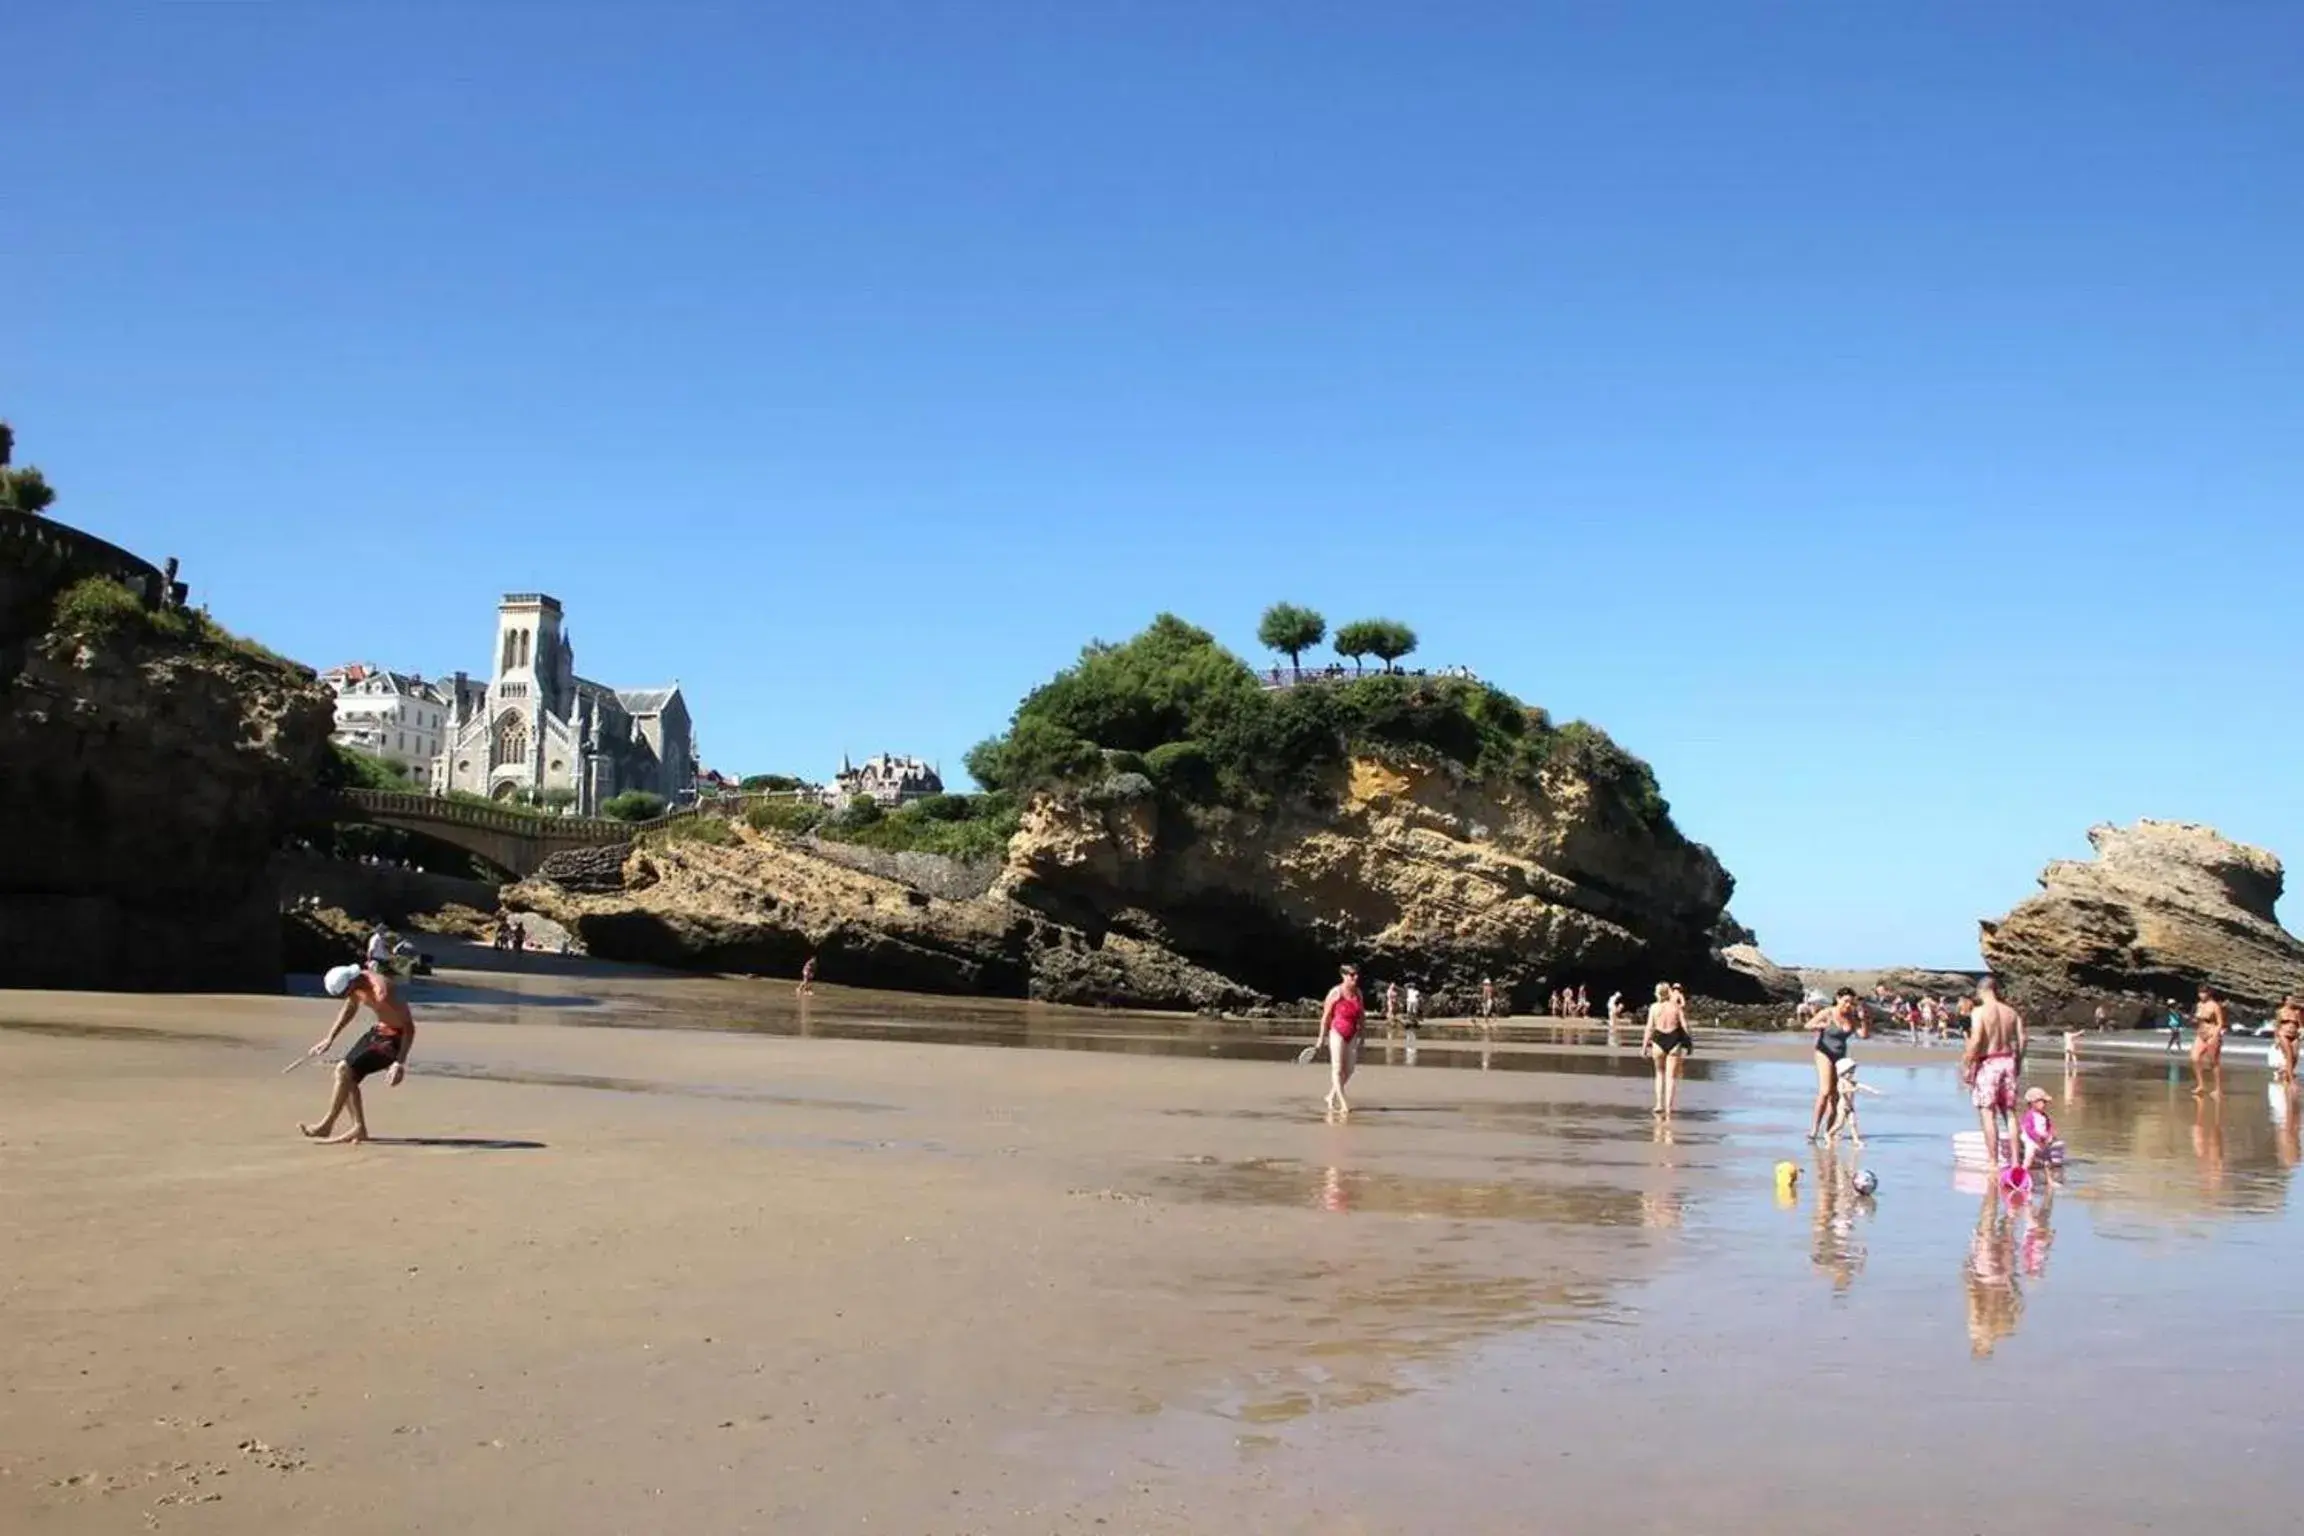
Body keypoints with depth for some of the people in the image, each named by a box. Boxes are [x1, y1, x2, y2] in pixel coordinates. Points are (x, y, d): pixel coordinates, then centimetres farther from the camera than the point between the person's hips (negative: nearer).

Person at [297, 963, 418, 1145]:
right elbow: (350, 1009, 18)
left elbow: (409, 1027, -29)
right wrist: (329, 1038, 18)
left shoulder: (383, 992, -33)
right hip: (379, 1029, 9)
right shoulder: (356, 984, -6)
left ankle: (326, 1126, 0)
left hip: (395, 1038, -9)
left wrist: (400, 1063, -32)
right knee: (343, 1070, 7)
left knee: (345, 1071, -14)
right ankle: (359, 1128, 13)